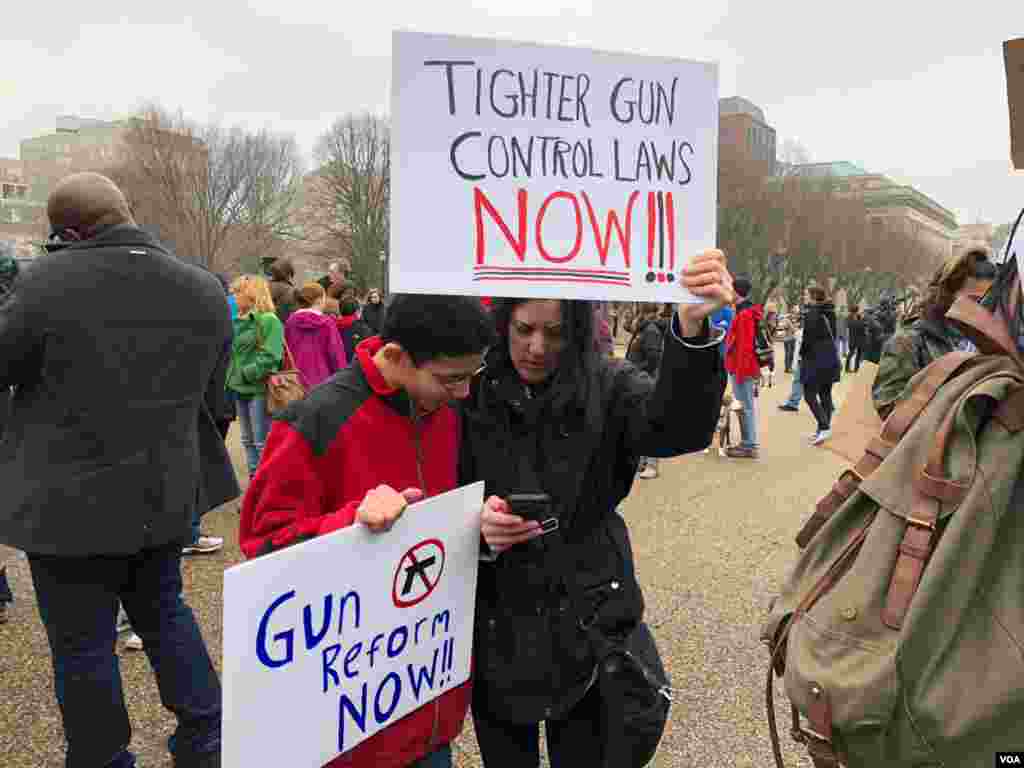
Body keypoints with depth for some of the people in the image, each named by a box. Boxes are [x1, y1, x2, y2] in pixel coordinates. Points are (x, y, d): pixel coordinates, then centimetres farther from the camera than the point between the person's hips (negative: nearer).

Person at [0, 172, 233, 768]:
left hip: (72, 499, -5)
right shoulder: (206, 290, -2)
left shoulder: (49, 280, -17)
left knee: (83, 642, 12)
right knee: (164, 610, 23)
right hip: (166, 492, 5)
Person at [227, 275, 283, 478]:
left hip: (259, 387, -9)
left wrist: (246, 373, -20)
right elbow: (234, 351, 18)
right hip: (241, 387, 9)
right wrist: (232, 375, 4)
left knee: (262, 443, -2)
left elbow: (270, 356, -19)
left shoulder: (269, 320, -12)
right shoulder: (239, 320, 13)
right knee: (248, 440, 16)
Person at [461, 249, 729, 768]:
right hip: (496, 636, 0)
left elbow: (680, 427, -27)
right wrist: (477, 529, -27)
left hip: (588, 628, 0)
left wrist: (693, 328, -43)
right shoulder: (469, 396, -7)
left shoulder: (607, 388, -7)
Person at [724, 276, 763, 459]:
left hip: (742, 368, -10)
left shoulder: (744, 315, -17)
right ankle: (748, 443, 23)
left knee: (746, 407, -4)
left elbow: (745, 346, -21)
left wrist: (740, 371, -20)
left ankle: (750, 446, 1)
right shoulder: (750, 311, 15)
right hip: (747, 367, 10)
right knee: (747, 406, 15)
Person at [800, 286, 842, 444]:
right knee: (825, 394, 13)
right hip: (831, 357, 8)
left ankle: (824, 427, -15)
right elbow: (832, 334, 14)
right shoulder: (830, 312, 10)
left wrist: (802, 354, -2)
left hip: (815, 359, -8)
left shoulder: (811, 313, -14)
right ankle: (824, 428, 19)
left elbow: (808, 337, -15)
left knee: (809, 394, -4)